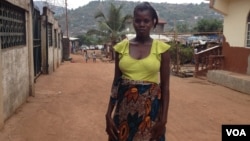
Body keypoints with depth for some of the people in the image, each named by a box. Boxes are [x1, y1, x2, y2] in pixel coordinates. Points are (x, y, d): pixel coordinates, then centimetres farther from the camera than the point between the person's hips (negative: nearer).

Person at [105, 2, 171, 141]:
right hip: (124, 109, 2)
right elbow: (116, 82, 5)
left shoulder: (161, 48, -4)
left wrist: (163, 119, -7)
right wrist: (109, 115, 2)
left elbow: (165, 86, -2)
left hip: (150, 109, -2)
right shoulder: (121, 47, 2)